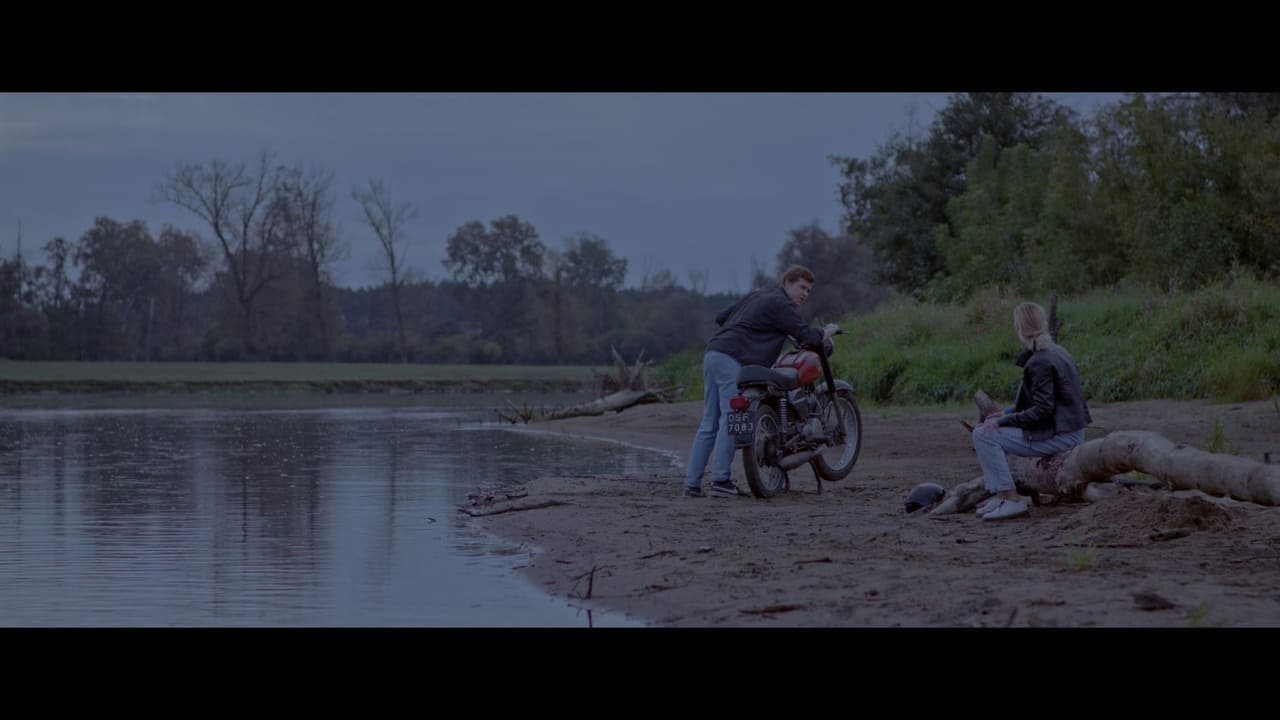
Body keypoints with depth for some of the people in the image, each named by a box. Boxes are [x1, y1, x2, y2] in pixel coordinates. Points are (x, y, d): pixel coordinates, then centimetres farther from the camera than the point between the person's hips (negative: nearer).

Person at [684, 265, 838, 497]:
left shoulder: (757, 295, 24)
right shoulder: (781, 304, -3)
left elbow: (721, 316, 28)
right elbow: (805, 335, -6)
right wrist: (827, 332, 13)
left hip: (712, 354, 9)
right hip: (734, 359, -9)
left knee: (709, 426, 7)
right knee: (731, 421, -11)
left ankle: (692, 483, 3)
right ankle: (720, 480, -17)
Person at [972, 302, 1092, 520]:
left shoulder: (1039, 362, -19)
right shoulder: (1057, 352, 12)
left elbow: (1042, 410, -23)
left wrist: (1003, 420, -17)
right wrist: (1008, 413, 13)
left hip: (1058, 437, -10)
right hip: (1070, 431, 10)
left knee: (984, 435, -13)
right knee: (996, 427, 22)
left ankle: (1011, 499, -14)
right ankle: (1000, 494, 18)